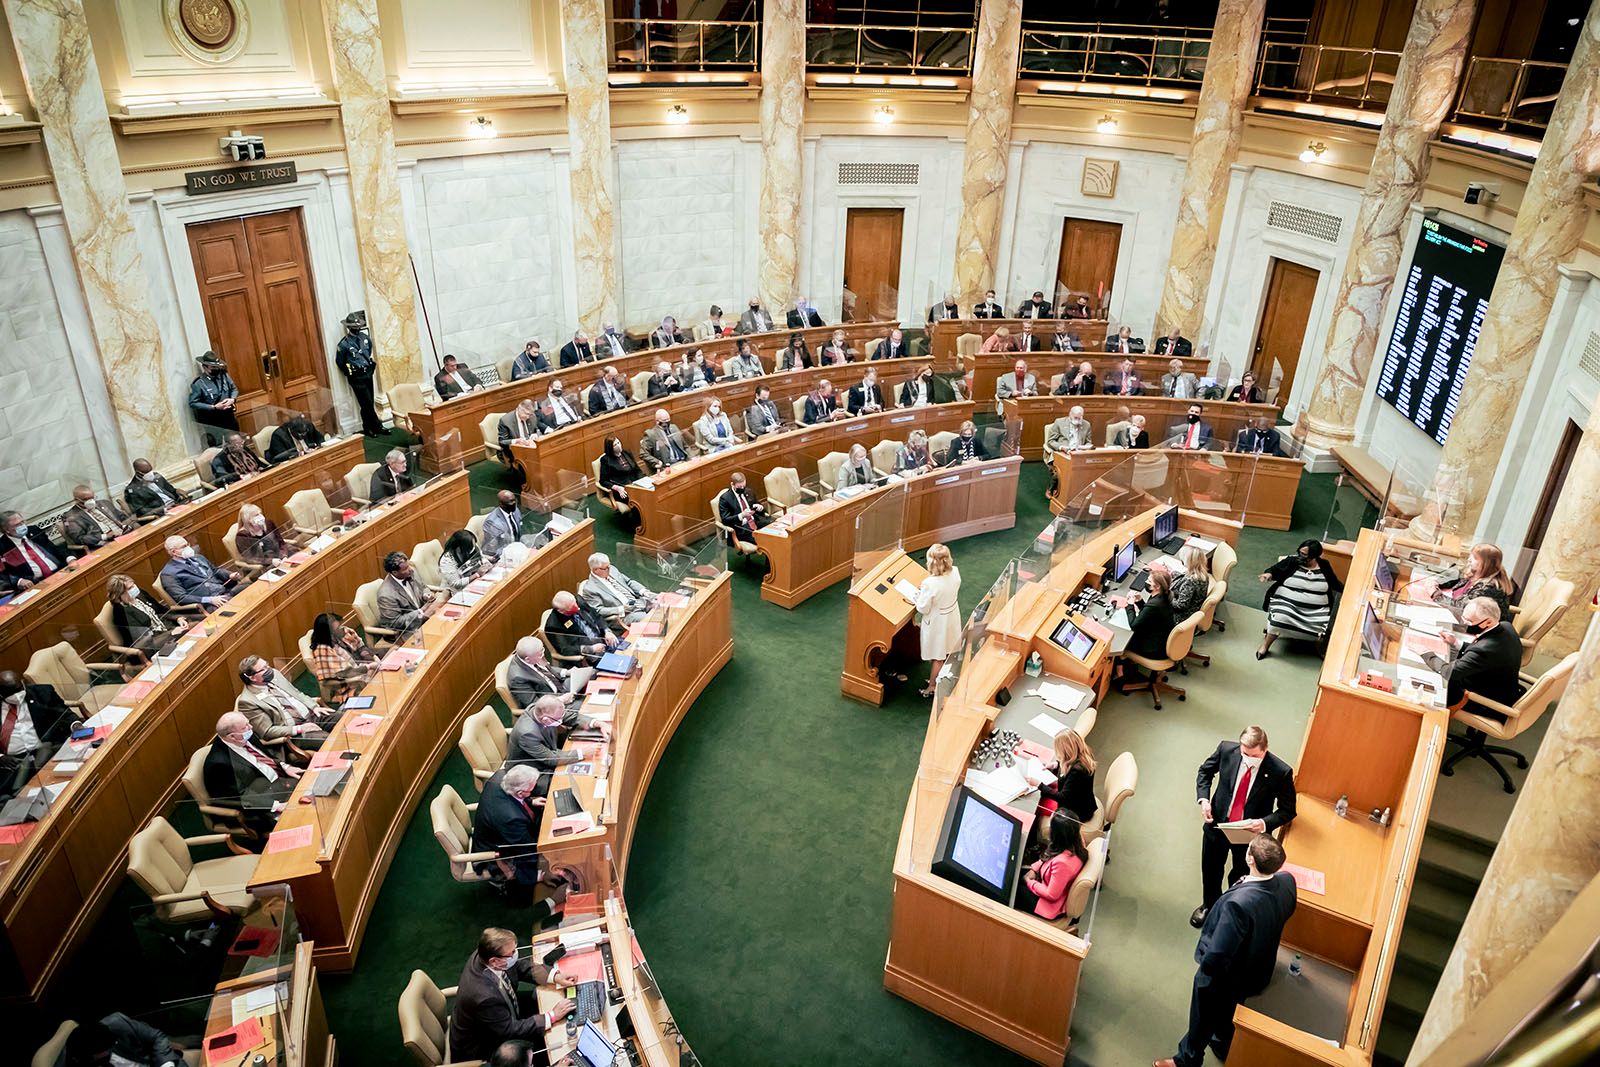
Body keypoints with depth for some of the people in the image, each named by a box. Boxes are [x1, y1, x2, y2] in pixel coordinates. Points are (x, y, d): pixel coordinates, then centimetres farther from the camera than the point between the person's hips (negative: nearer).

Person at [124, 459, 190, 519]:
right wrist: (163, 509, -22)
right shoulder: (132, 490, -3)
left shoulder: (156, 476, 16)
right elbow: (140, 512, -9)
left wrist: (177, 491, -1)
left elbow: (170, 489, 25)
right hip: (161, 515, -7)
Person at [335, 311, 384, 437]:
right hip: (357, 378, -5)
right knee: (367, 404, -6)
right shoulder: (344, 344, -11)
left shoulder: (365, 338, 4)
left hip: (368, 374, 5)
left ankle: (368, 429, 18)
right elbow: (339, 362, -2)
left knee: (369, 403, 9)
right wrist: (350, 373, 2)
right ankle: (377, 427, 3)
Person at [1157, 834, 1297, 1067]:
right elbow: (1286, 912, 4)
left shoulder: (1238, 902, -45)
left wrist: (1205, 966, -16)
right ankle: (1223, 1047, 61)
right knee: (1228, 1015, 36)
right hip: (1259, 970, 6)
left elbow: (1216, 957, -37)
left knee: (1202, 1022, 24)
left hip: (1222, 977, -6)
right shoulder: (1287, 881, -23)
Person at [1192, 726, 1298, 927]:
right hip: (1217, 823, 2)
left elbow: (1288, 810, -12)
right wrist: (1203, 799, -14)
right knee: (1210, 871, 25)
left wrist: (1265, 823, -30)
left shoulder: (1280, 772, -26)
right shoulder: (1226, 749, -21)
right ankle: (1209, 906, 54)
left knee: (1240, 877, 22)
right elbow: (1205, 771, 0)